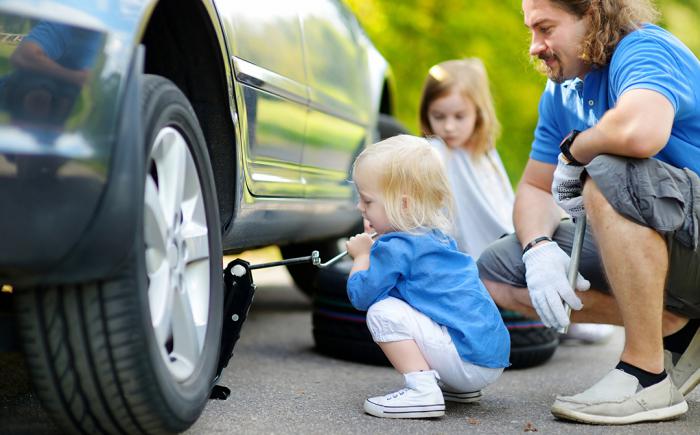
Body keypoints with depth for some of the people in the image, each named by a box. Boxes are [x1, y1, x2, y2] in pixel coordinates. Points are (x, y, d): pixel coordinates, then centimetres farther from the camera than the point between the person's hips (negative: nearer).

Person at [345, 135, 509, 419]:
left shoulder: (395, 247, -12)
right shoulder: (435, 237, 16)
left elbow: (360, 296, -9)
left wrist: (361, 255, 7)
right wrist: (375, 245, 21)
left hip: (469, 358, -10)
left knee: (382, 312, -14)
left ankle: (422, 391, -19)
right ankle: (457, 386, 19)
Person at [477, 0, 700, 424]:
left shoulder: (644, 50, -18)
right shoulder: (562, 93, 9)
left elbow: (640, 132, -41)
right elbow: (535, 188, 11)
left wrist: (573, 150, -20)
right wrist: (539, 247, -12)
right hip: (652, 255, 9)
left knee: (610, 174, -36)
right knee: (496, 272, 3)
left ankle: (649, 375, -23)